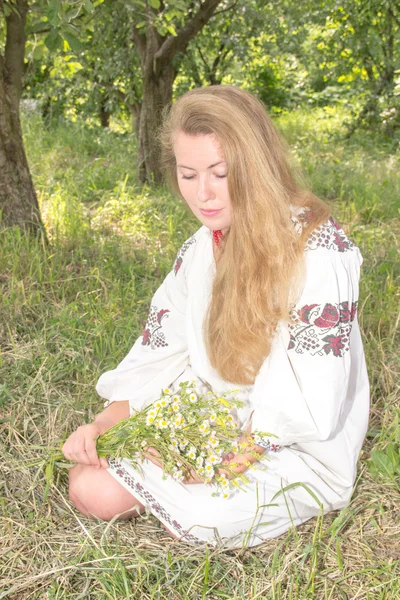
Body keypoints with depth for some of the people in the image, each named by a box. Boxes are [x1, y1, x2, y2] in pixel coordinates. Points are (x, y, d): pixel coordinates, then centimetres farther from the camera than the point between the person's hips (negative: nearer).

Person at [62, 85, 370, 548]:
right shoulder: (199, 251, 3)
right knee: (91, 487, -8)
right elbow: (158, 356, 5)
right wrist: (104, 424, -9)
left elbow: (309, 405, -22)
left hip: (298, 454, -6)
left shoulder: (316, 249, -20)